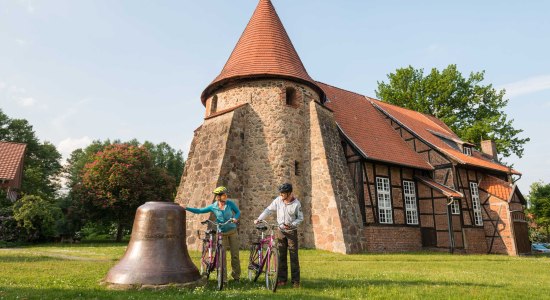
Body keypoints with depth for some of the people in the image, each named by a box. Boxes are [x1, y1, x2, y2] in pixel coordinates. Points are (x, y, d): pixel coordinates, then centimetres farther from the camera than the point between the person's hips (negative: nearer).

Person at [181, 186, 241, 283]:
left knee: (235, 255, 3)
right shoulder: (213, 207, -7)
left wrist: (235, 218, -17)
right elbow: (199, 211, -2)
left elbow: (238, 212, 4)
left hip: (232, 232, 0)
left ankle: (236, 276, 19)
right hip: (221, 233, 0)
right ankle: (223, 278, 9)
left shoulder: (230, 203, -7)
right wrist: (186, 208, -10)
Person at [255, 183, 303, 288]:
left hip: (292, 231, -3)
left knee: (294, 256, -1)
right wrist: (259, 219, -5)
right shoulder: (278, 200, -5)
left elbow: (300, 218, -6)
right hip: (281, 231, 3)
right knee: (281, 255, 7)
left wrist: (291, 225, -21)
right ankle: (282, 279, 16)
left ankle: (295, 280, 8)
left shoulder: (296, 204, -13)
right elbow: (269, 210, 2)